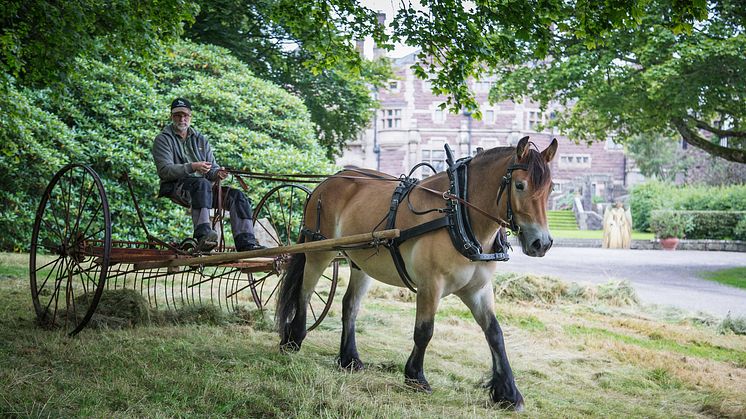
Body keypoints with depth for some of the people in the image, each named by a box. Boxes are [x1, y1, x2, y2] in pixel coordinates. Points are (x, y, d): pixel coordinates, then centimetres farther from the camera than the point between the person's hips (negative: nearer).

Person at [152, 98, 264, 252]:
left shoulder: (200, 140, 22)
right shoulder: (163, 139, 4)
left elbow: (212, 168, 18)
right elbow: (164, 171, -11)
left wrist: (217, 173, -9)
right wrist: (192, 167, -25)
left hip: (203, 187, 6)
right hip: (175, 187, -6)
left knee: (237, 196, -13)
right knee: (202, 184, -38)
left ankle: (246, 242, -23)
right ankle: (203, 235, -52)